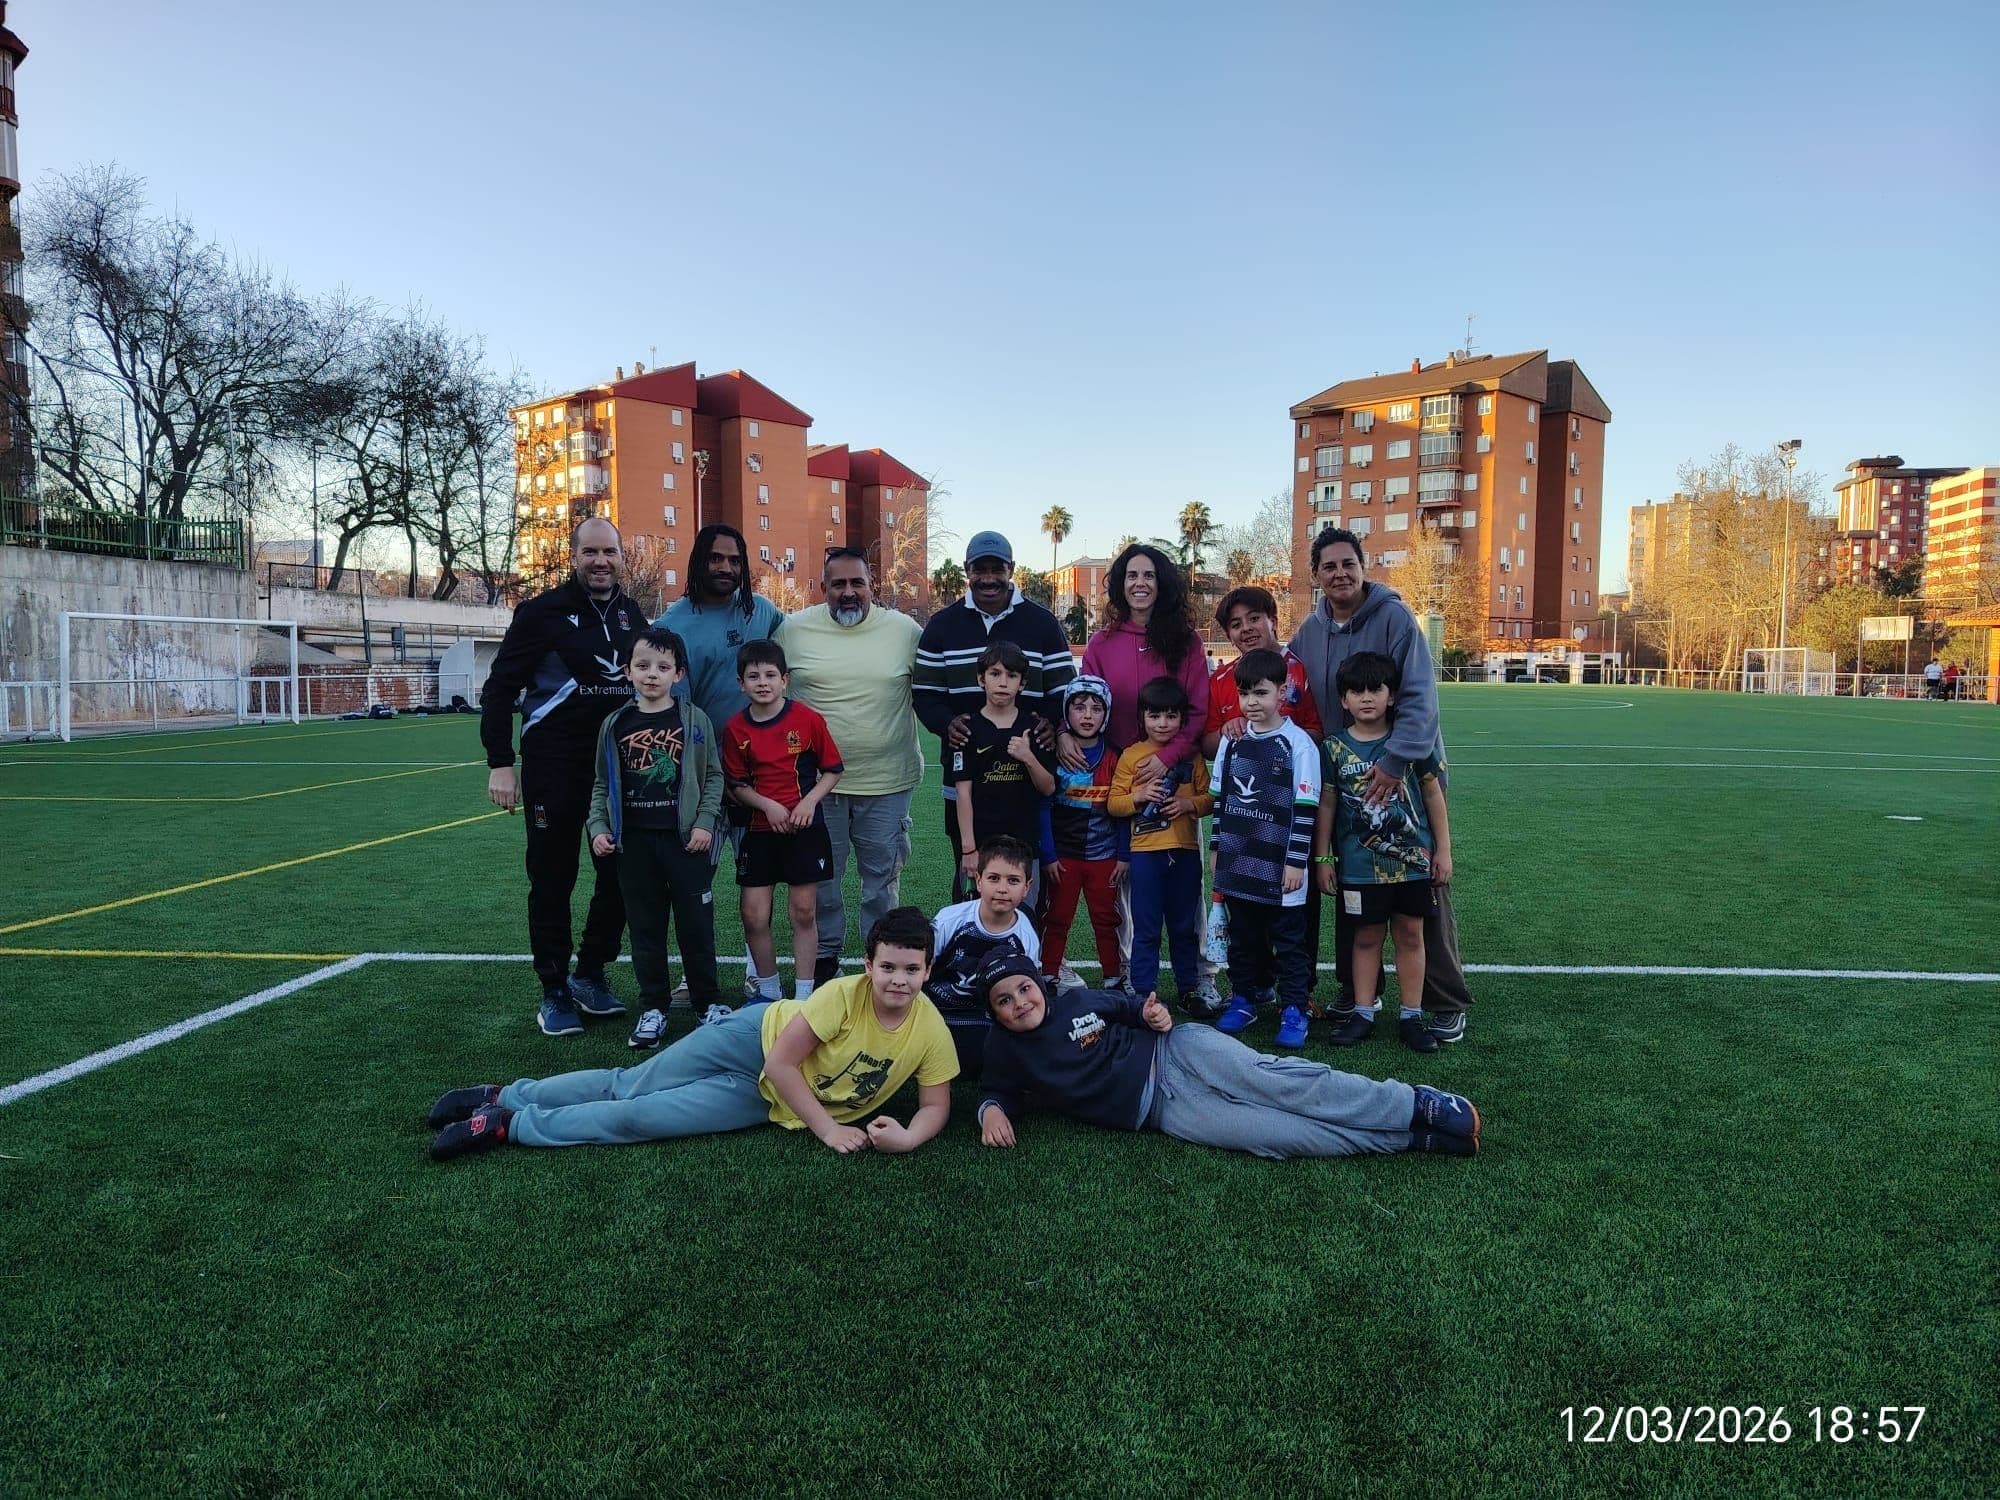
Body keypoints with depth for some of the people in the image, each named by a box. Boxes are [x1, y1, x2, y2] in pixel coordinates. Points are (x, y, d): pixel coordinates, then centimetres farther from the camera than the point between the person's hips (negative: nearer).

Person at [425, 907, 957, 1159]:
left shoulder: (931, 1033, -19)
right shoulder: (845, 994, -26)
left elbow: (935, 1105, -7)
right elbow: (780, 1061, -22)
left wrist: (908, 1138, -28)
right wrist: (827, 1127, -24)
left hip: (763, 1100, 1)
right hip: (755, 1039, -1)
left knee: (638, 1118, -7)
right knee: (627, 1085, 0)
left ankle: (508, 1125, 7)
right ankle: (503, 1097, 20)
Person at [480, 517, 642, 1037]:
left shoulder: (632, 616, 8)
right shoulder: (543, 611, -7)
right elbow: (500, 686, -6)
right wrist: (500, 763, -12)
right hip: (554, 765, -5)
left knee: (621, 873, 8)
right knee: (553, 877, 3)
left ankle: (590, 973, 26)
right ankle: (554, 990, 16)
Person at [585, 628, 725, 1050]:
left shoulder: (694, 720, -1)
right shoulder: (616, 725, 5)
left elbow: (713, 776, 2)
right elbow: (603, 784, 12)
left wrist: (705, 822, -8)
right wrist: (598, 827, 1)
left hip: (686, 839, -2)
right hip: (634, 841, 2)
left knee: (696, 924, 4)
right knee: (645, 927, 9)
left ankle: (709, 1001, 19)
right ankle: (653, 1007, 20)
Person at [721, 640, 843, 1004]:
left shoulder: (807, 719, -6)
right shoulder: (736, 728, -1)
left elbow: (832, 770, 1)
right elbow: (736, 785, 4)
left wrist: (809, 800, -14)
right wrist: (767, 805, -13)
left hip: (805, 828, -2)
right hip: (759, 830, 2)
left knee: (804, 913, 4)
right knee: (753, 916, 2)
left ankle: (803, 995, 16)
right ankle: (769, 992, 21)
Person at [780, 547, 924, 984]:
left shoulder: (904, 629, -2)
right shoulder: (794, 629, -1)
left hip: (887, 783, 0)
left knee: (883, 879, 11)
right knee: (821, 878, 12)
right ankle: (824, 956, 30)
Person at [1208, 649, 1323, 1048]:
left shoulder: (1299, 744, -10)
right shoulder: (1232, 740, 6)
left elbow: (1305, 809, -11)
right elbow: (1219, 797, 13)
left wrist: (1296, 862, -12)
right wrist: (1216, 848, 12)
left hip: (1279, 867, -5)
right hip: (1238, 863, 5)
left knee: (1289, 941, 6)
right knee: (1243, 937, 16)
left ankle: (1294, 1010, 14)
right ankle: (1243, 999, 29)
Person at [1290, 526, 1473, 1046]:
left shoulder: (1394, 617, -14)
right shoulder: (1309, 631, 3)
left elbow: (1419, 697, -21)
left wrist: (1396, 761, -29)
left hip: (1408, 774, -5)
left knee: (1426, 890, 1)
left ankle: (1446, 1003, 13)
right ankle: (1355, 991, 26)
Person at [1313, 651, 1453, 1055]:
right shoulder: (1335, 748, -3)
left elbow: (1433, 793, 4)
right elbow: (1327, 805, 3)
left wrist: (1443, 849, 4)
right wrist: (1322, 858, 4)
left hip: (1412, 858, 0)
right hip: (1360, 864, 0)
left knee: (1411, 934, 8)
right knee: (1366, 936, 10)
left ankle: (1412, 1016, 18)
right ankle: (1362, 1012, 21)